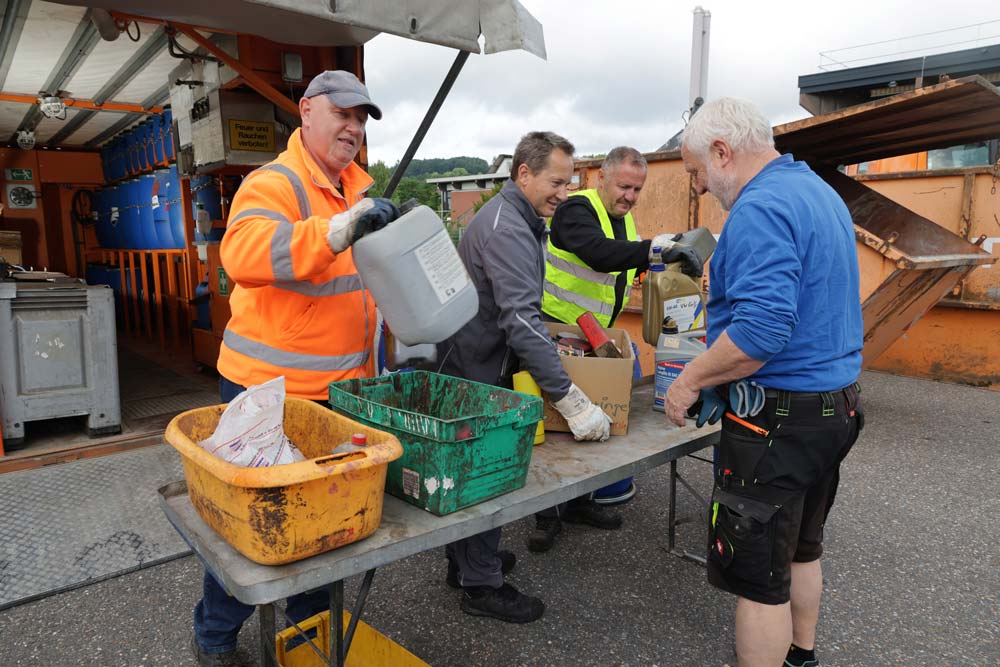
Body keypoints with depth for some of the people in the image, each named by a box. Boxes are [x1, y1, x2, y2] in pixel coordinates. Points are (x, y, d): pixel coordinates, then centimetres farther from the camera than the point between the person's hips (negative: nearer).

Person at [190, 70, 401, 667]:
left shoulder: (360, 186, 11)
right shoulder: (274, 183, -14)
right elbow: (245, 255, -34)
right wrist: (340, 229, -43)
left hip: (342, 386, 7)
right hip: (269, 390, -7)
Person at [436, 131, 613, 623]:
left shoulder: (512, 218, 12)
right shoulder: (505, 227, -23)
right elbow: (521, 320, -32)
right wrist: (570, 400, -33)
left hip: (478, 364, 10)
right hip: (476, 370, -10)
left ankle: (466, 559, 38)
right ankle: (481, 586, 18)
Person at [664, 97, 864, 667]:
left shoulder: (761, 208, -20)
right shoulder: (820, 192, 13)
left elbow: (763, 327, -31)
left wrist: (692, 381, -19)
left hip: (779, 420, -10)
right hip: (838, 405, 11)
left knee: (759, 576, 3)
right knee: (801, 549, 26)